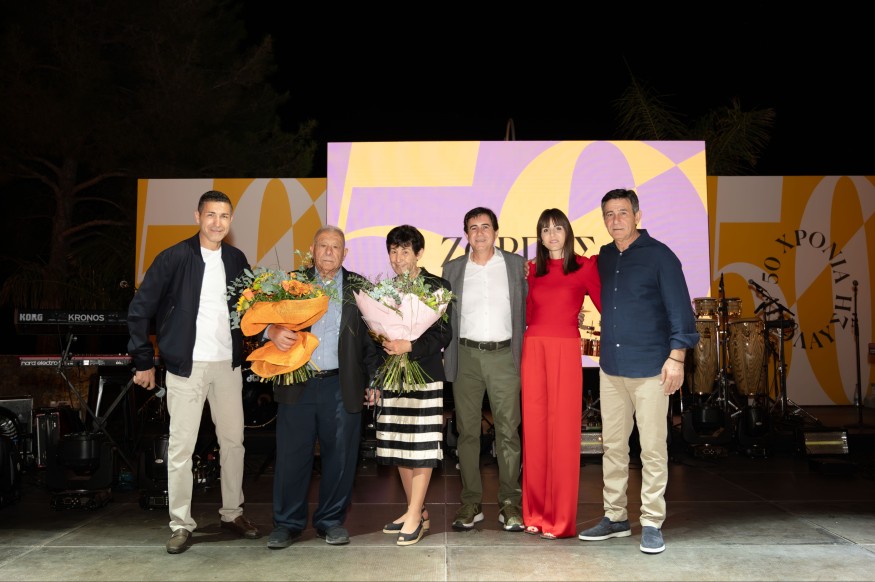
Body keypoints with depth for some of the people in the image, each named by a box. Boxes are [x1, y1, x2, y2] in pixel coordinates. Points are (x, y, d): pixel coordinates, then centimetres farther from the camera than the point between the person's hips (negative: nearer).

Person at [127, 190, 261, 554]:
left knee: (233, 441, 11)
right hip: (187, 365, -4)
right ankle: (181, 524, 15)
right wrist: (143, 361, -4)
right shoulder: (174, 258, -7)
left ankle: (233, 513, 26)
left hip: (228, 364, 4)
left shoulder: (236, 260, 6)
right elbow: (140, 309, -5)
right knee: (181, 446, 2)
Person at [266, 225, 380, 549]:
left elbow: (371, 337, 6)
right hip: (297, 386, 0)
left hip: (341, 387, 0)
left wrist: (373, 380, 1)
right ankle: (288, 523, 20)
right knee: (291, 456, 5)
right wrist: (275, 332, -22)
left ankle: (331, 521, 24)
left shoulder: (358, 287, 7)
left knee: (339, 457, 7)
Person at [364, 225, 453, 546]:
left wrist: (410, 346, -20)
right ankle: (418, 512, 21)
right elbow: (378, 337, 15)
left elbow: (443, 335, -6)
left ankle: (414, 517, 5)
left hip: (425, 375, -5)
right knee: (399, 447, 9)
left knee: (422, 447, -3)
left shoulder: (437, 287, -1)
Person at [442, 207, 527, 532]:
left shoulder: (515, 264, 8)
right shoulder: (453, 269, 10)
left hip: (504, 355, -1)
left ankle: (510, 504, 9)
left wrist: (524, 352, 1)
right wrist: (446, 357, 4)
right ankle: (471, 504, 13)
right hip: (466, 356, 1)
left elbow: (526, 308, 9)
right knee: (467, 431, 4)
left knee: (508, 431, 0)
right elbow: (445, 315, 11)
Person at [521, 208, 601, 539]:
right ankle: (535, 513, 17)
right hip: (533, 349, 4)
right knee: (534, 430, 5)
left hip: (565, 351, -3)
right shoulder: (532, 270, 13)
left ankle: (560, 519, 7)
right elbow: (528, 315, 13)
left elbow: (606, 306, -1)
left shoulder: (585, 267, 3)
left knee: (563, 432, -3)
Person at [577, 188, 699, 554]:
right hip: (611, 367, 6)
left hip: (649, 368, -5)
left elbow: (679, 308, -7)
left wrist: (676, 356, -13)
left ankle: (652, 524, 10)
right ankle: (615, 517, 22)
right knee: (612, 445, 10)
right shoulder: (604, 258, 12)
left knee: (653, 448, -1)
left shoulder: (659, 255, -3)